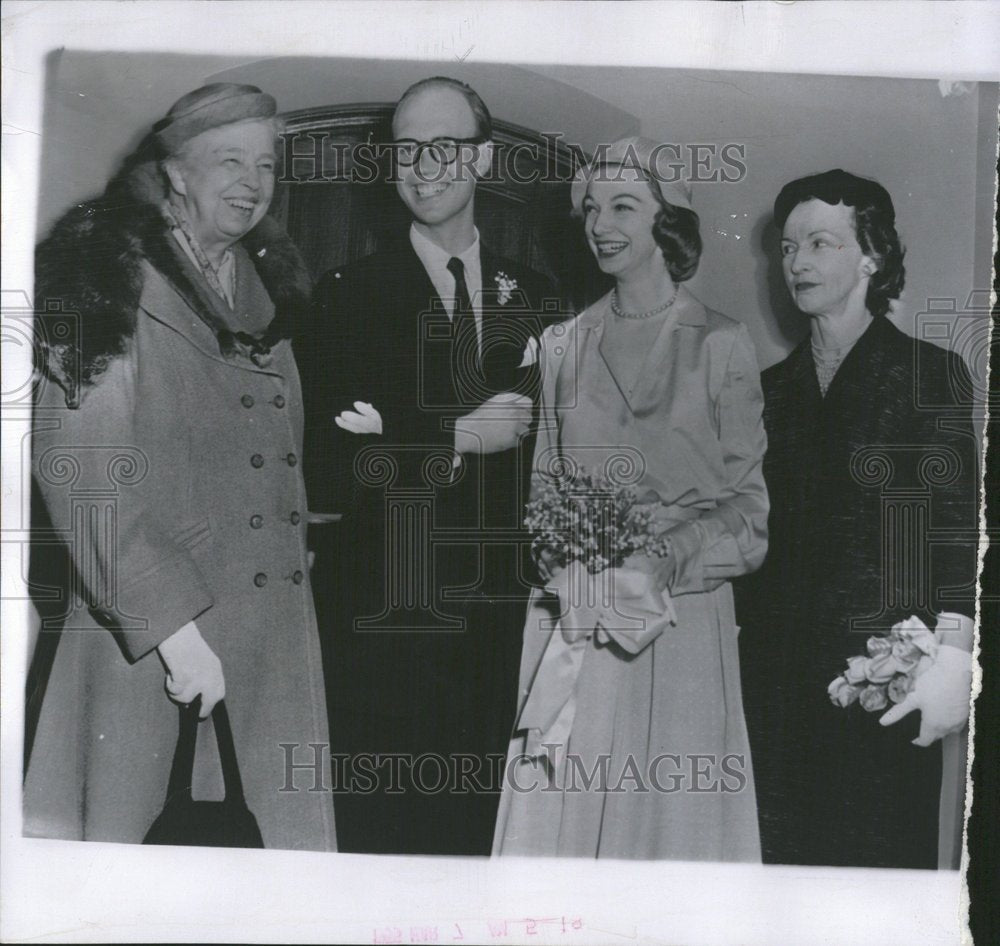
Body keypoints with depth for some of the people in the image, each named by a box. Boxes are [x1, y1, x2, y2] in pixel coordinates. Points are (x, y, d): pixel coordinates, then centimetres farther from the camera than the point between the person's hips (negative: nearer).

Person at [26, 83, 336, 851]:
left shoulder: (267, 290, 17)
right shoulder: (111, 276, -2)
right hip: (147, 642, -5)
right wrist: (170, 616, -19)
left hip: (272, 638, 5)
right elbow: (75, 461, -12)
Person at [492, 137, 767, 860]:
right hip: (574, 622, 3)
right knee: (562, 808, 5)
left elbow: (747, 508, -3)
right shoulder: (564, 344, 10)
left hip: (681, 617, -3)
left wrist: (663, 559, -18)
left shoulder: (721, 343, -1)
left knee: (674, 807, 4)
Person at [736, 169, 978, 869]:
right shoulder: (775, 386, 15)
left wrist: (953, 656, -16)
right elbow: (757, 528, 13)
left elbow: (957, 521, -6)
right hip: (780, 673, 4)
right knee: (787, 858, 6)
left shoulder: (930, 371, 3)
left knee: (881, 857, -1)